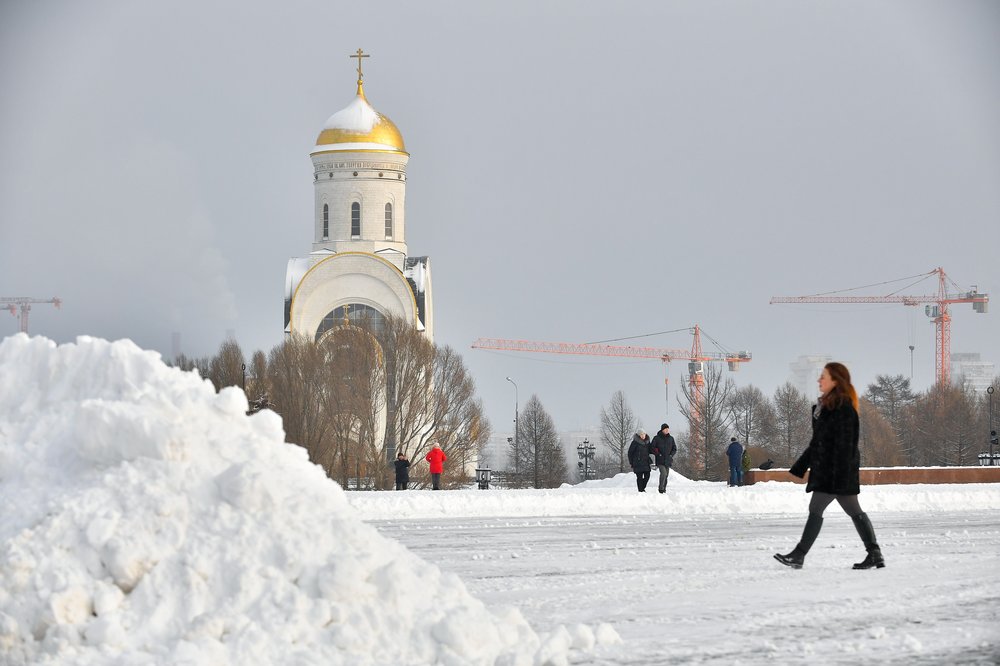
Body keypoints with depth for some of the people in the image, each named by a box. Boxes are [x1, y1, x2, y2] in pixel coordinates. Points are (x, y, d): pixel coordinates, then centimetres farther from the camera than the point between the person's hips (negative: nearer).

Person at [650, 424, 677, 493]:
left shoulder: (671, 438, 10)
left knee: (666, 475, 6)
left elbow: (674, 448, 17)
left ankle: (664, 489, 15)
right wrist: (657, 454, -11)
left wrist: (671, 455, 0)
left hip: (668, 460, 4)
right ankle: (661, 488, -13)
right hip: (660, 460, -4)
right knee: (663, 473, -21)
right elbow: (651, 447, -1)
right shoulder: (656, 438, -1)